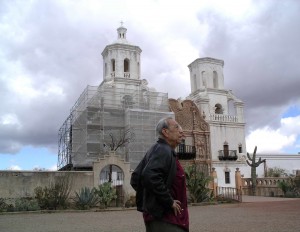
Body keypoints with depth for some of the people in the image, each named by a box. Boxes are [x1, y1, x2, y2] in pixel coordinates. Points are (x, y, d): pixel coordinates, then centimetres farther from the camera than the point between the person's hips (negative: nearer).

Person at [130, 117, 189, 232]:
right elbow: (150, 177, -31)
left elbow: (135, 179, 17)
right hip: (165, 219, -10)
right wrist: (170, 202, -22)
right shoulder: (164, 150, -15)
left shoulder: (155, 149, 14)